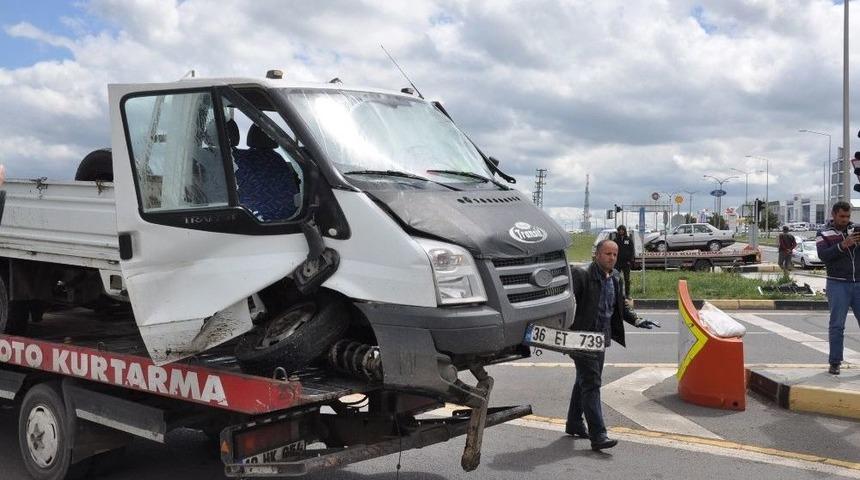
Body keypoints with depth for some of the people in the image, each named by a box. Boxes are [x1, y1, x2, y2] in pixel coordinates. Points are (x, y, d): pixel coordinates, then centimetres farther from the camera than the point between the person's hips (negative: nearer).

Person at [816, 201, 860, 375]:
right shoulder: (823, 234, 4)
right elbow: (823, 255, -10)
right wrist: (842, 245, -24)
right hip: (838, 284, -2)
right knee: (837, 325, 0)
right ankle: (835, 362, 5)